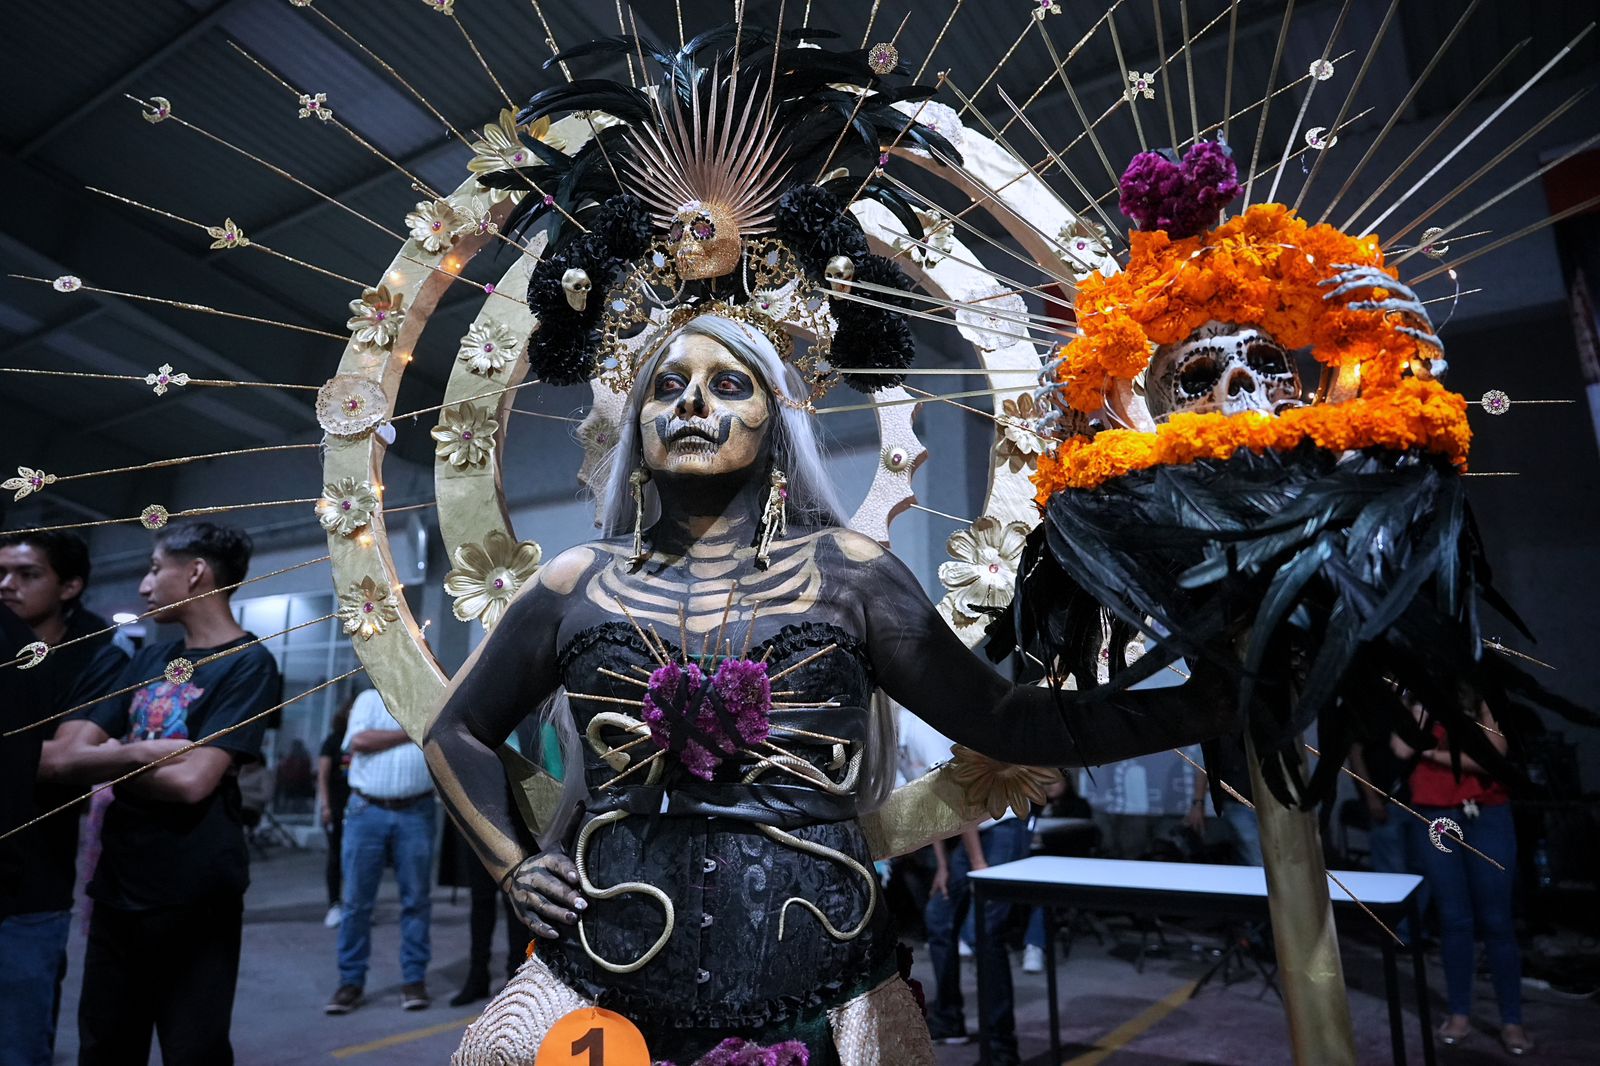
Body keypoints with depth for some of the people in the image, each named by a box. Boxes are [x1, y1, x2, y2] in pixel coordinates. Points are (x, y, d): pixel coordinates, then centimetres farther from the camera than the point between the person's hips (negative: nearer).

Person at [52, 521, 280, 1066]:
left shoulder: (247, 663, -14)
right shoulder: (148, 660, 9)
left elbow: (192, 781, -21)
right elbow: (73, 758, 2)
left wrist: (116, 761, -5)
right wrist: (145, 753, -15)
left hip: (194, 902, -7)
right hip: (117, 889, 7)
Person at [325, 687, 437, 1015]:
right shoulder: (370, 699, 8)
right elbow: (359, 741, -9)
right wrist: (411, 734, -9)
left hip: (416, 813, 1)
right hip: (367, 811, -1)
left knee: (416, 899, 5)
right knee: (357, 900, 4)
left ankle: (414, 979, 15)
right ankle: (351, 981, 16)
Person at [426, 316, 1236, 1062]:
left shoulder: (844, 570, 0)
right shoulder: (578, 583, 4)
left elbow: (1006, 719, 0)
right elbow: (457, 730, 17)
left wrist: (1211, 702, -5)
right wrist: (515, 867, 4)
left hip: (819, 988, 0)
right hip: (600, 980, 2)